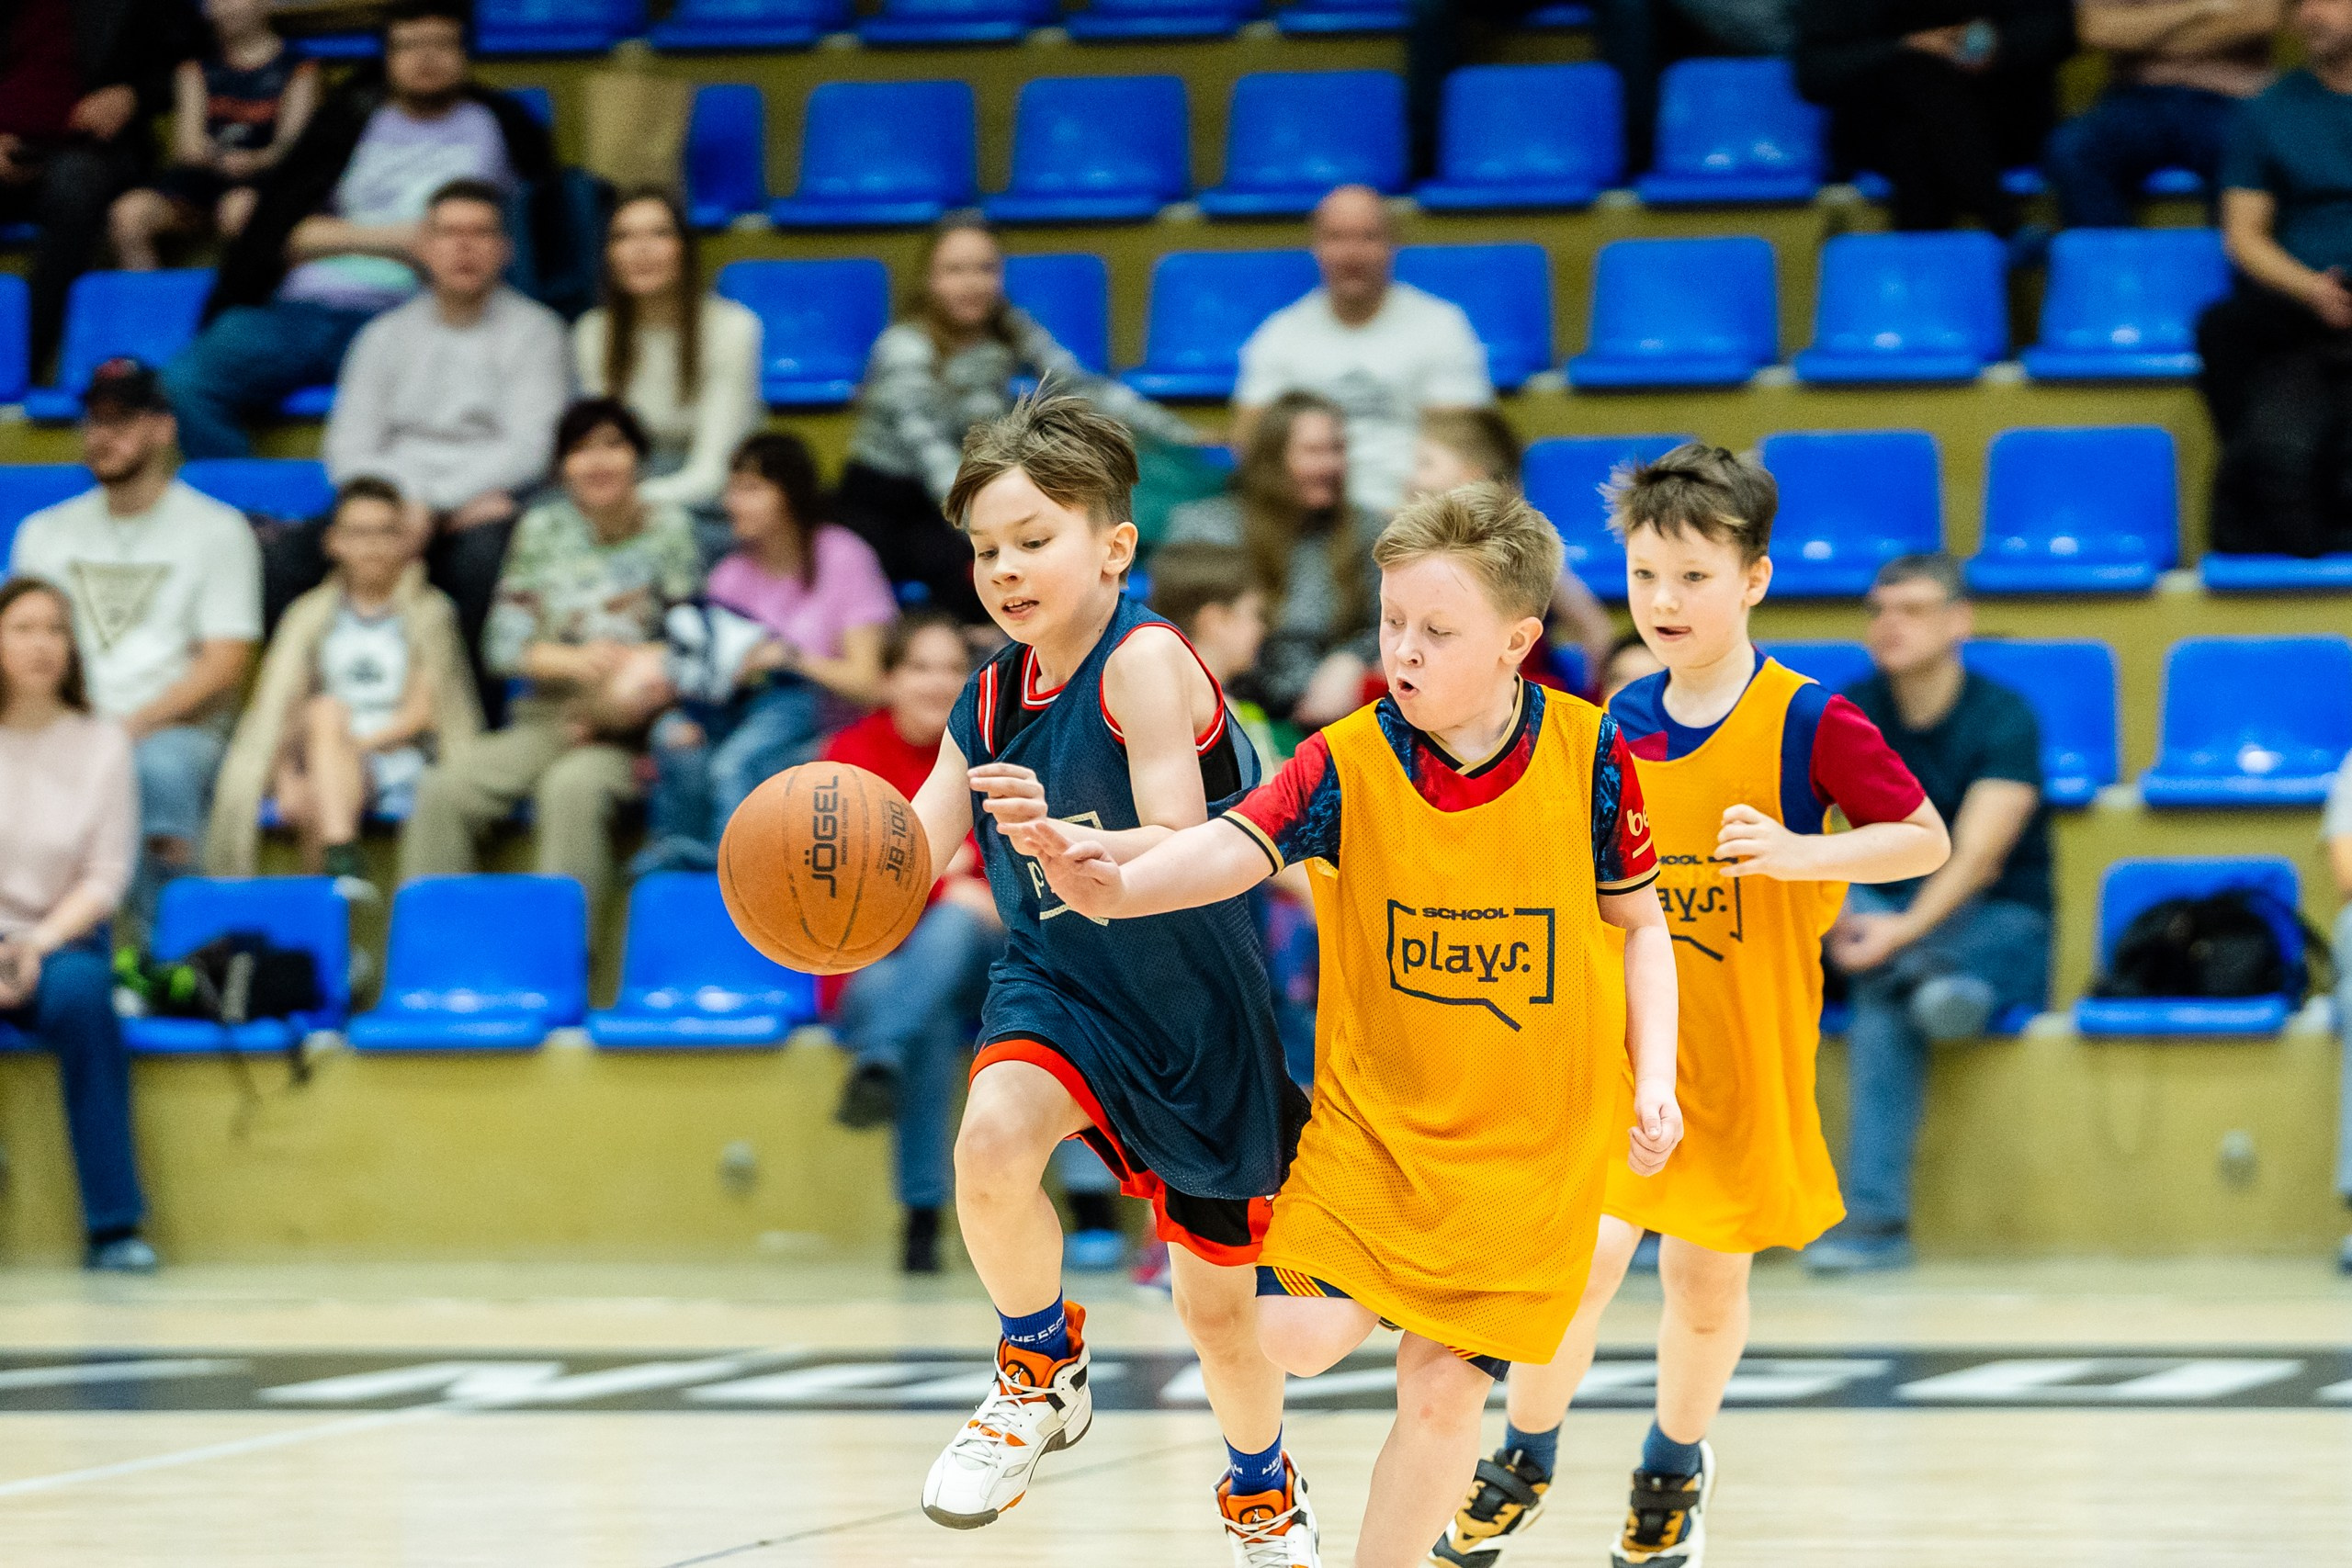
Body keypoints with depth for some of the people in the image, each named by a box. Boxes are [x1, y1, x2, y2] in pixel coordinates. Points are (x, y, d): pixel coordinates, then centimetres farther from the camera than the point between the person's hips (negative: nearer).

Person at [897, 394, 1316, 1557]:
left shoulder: (1146, 665, -22)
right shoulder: (989, 699, -2)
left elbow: (1177, 858, -31)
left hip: (1195, 1015, -4)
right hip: (1057, 984, 4)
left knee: (1217, 1306, 10)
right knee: (991, 1136, -31)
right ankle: (1042, 1375, -3)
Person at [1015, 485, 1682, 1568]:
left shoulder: (1588, 754, -10)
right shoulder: (1350, 762, -11)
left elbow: (1638, 923, 2)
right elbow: (1232, 848, -27)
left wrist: (1655, 1080, -8)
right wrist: (1118, 886, -47)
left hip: (1528, 1134, -1)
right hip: (1375, 1104, 1)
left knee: (1443, 1389, -2)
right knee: (1299, 1333, -15)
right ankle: (1391, 1289, 22)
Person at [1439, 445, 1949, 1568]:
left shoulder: (1807, 722, -13)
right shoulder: (1622, 722, 1)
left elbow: (1926, 840, -11)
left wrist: (1801, 854, -23)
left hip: (1741, 1053, -2)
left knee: (1707, 1279, 10)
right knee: (1581, 1255, -9)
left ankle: (1676, 1460, 37)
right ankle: (1526, 1462, 14)